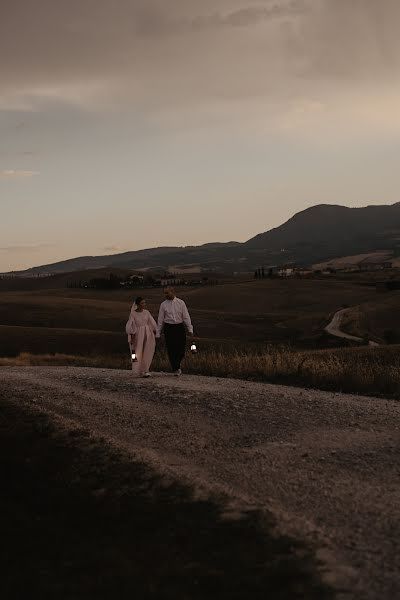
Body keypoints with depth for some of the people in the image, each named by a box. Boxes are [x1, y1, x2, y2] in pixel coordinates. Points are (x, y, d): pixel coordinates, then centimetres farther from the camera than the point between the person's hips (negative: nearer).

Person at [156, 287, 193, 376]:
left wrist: (190, 329, -1)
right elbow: (160, 319, 6)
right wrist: (158, 333, 5)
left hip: (180, 327, 0)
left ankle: (177, 366, 23)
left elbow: (186, 316, 4)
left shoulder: (181, 303, 2)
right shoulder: (164, 305, 3)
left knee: (181, 348, -1)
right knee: (171, 349, -3)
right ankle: (176, 369, 6)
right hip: (169, 328, 0)